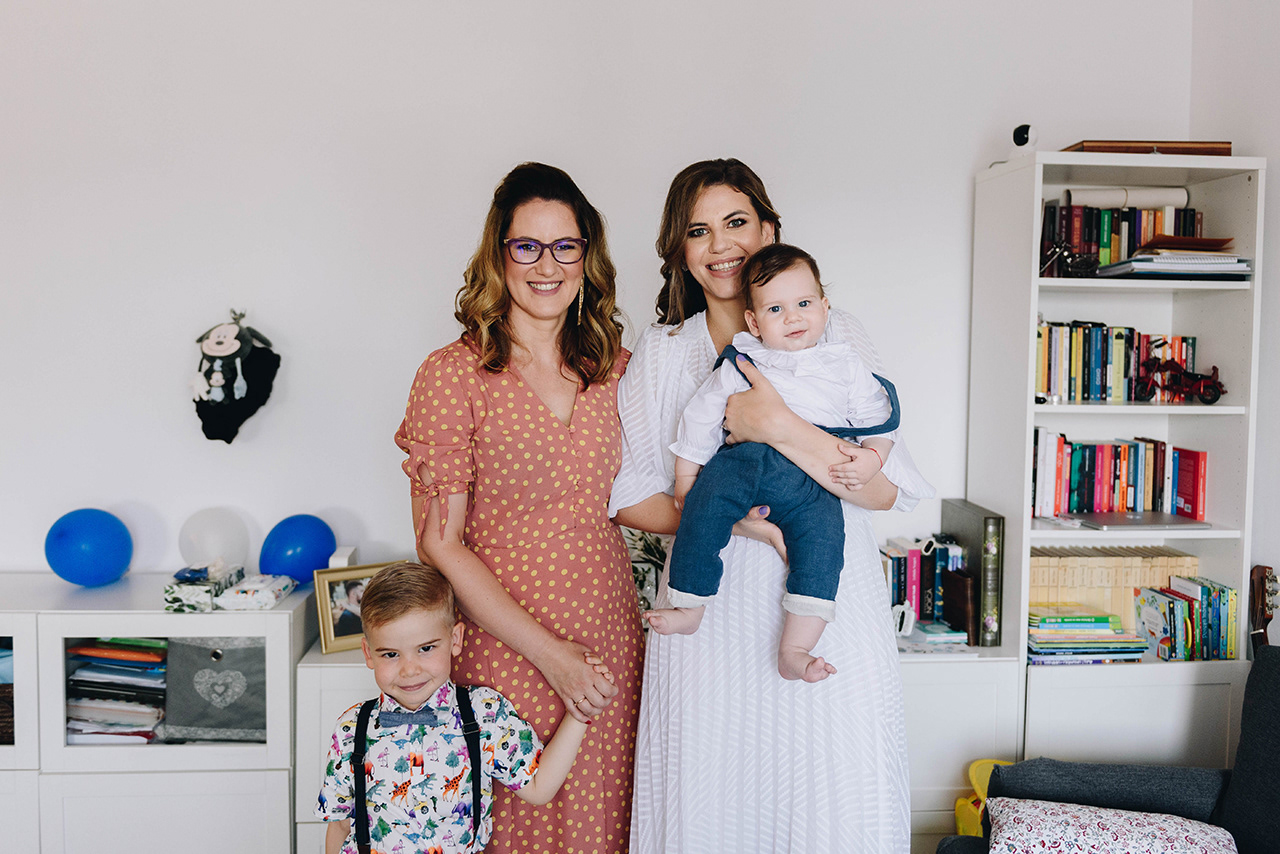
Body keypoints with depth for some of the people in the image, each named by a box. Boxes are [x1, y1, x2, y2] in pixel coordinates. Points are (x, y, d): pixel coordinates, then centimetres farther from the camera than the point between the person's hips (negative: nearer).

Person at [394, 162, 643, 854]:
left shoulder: (613, 364, 5)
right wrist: (548, 652, -14)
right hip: (505, 648, -4)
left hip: (611, 639, 4)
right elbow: (441, 545, -11)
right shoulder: (453, 374, -10)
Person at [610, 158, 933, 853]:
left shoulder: (835, 335, 2)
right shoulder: (659, 353, 6)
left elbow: (890, 489, -6)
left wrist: (779, 427, -18)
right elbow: (627, 498, 2)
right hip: (712, 620, 1)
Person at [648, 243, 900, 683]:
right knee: (703, 508, -25)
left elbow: (878, 418, 19)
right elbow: (701, 416, 17)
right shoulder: (739, 364, 15)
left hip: (810, 478, 0)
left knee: (822, 532, -26)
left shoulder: (846, 366, 18)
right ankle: (688, 607, -7)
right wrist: (685, 475, 13)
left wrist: (872, 455, -2)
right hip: (741, 460, 1)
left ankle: (794, 651, -28)